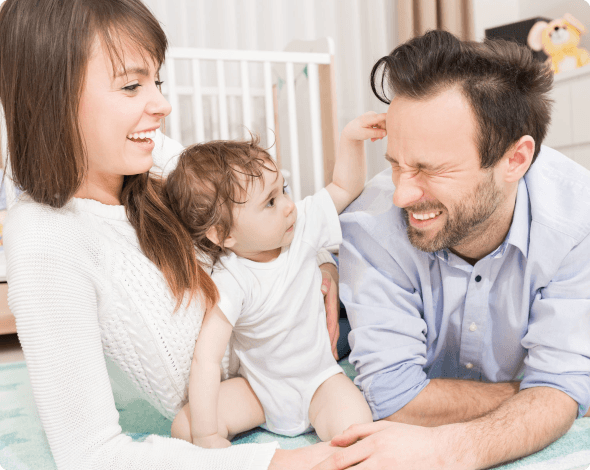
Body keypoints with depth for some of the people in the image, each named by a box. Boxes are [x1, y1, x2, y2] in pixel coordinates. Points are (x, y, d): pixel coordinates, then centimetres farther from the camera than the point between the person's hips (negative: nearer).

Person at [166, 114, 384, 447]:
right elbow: (206, 358, -28)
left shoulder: (301, 226, -13)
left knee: (355, 426, -27)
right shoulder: (230, 282, -26)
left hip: (319, 377, 1)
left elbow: (345, 187, 1)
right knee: (185, 428, -17)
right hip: (259, 388, -1)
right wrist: (206, 436, -29)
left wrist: (352, 138, -16)